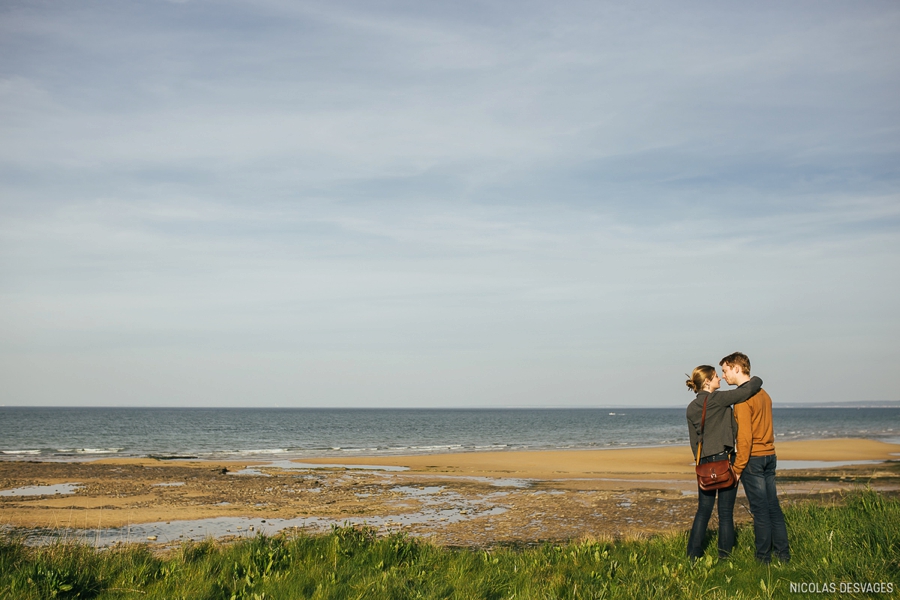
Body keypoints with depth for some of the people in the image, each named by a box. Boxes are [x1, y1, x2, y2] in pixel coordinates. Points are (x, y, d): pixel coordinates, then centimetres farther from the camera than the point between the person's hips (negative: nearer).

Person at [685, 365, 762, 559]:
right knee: (725, 512, 2)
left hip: (704, 463, 6)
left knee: (703, 510, 13)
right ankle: (724, 555, 7)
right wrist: (755, 380, 5)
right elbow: (747, 391, -16)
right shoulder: (717, 399, -10)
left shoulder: (691, 408, 10)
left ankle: (693, 554, 13)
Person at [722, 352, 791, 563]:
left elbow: (745, 436, -19)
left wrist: (737, 468, -15)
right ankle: (783, 553, 16)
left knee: (759, 509, -2)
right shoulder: (763, 393, 12)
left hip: (753, 458, -8)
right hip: (769, 455, 8)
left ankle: (763, 556, 4)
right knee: (773, 506, 12)